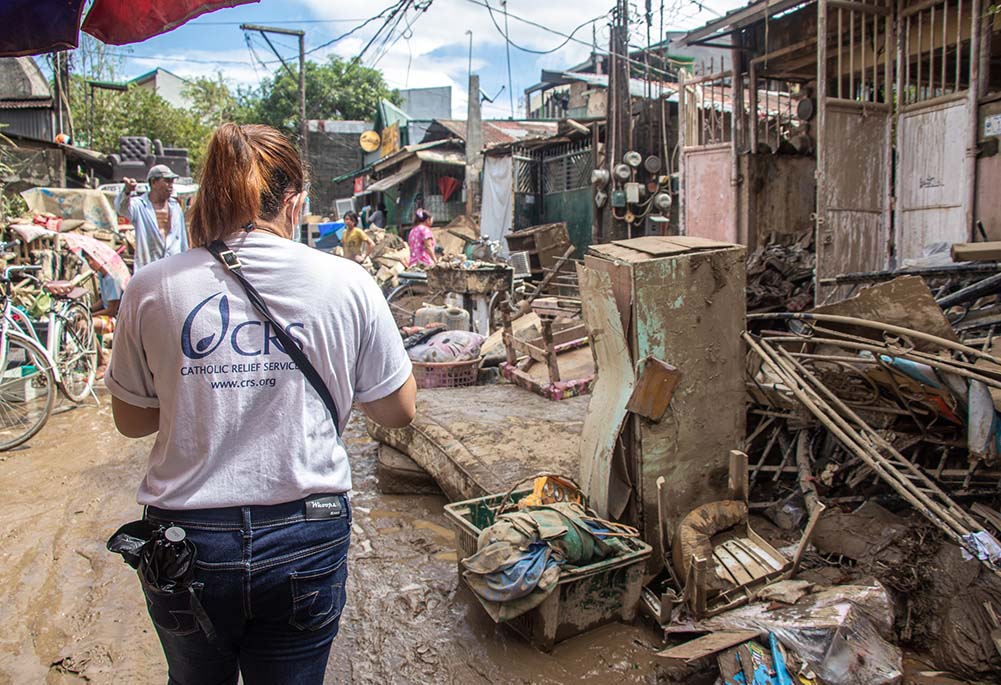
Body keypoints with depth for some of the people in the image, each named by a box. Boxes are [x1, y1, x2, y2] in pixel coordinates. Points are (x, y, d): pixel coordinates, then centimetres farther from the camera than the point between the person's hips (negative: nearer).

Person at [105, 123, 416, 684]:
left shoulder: (152, 289, -6)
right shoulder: (347, 282, -9)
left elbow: (131, 420, 6)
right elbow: (399, 411, 0)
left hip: (186, 540, 2)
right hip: (304, 542, -1)